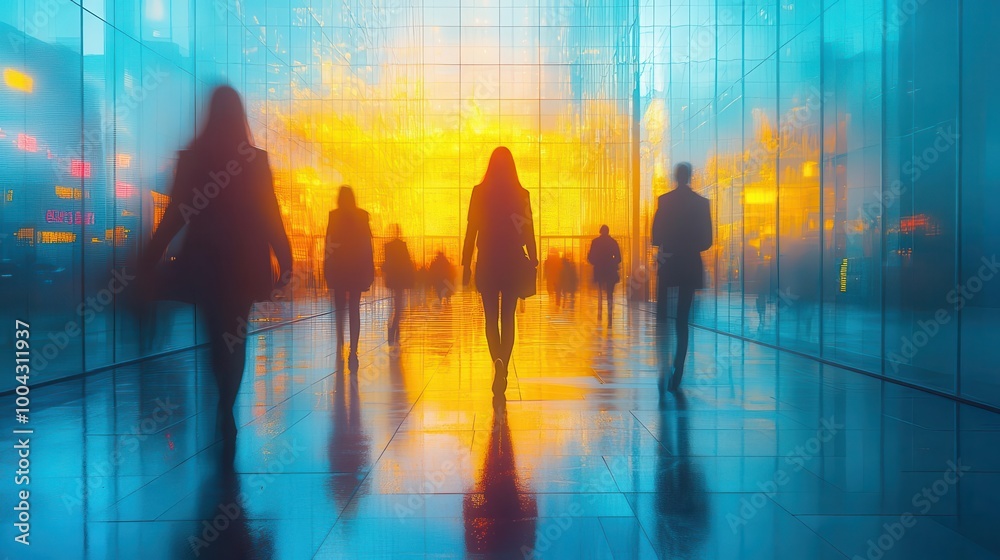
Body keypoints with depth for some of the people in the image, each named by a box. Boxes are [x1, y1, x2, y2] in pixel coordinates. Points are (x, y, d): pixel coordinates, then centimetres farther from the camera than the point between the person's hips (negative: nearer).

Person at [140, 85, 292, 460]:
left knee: (221, 334, 11)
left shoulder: (191, 158, -2)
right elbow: (269, 215, -3)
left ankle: (225, 413, 9)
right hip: (243, 260, 0)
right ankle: (226, 414, 10)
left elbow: (176, 214, -3)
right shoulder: (256, 160, -2)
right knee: (233, 335, 10)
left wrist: (150, 259, 3)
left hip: (203, 258, 0)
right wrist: (284, 259, 3)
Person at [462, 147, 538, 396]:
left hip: (487, 262, -1)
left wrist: (466, 264, 0)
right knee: (508, 318, 9)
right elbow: (529, 232, -3)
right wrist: (533, 263, 3)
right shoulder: (521, 194, -1)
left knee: (491, 317, 6)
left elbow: (471, 230, -4)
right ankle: (502, 371, 8)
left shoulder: (480, 192, -3)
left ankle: (498, 360, -18)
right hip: (513, 262, 1)